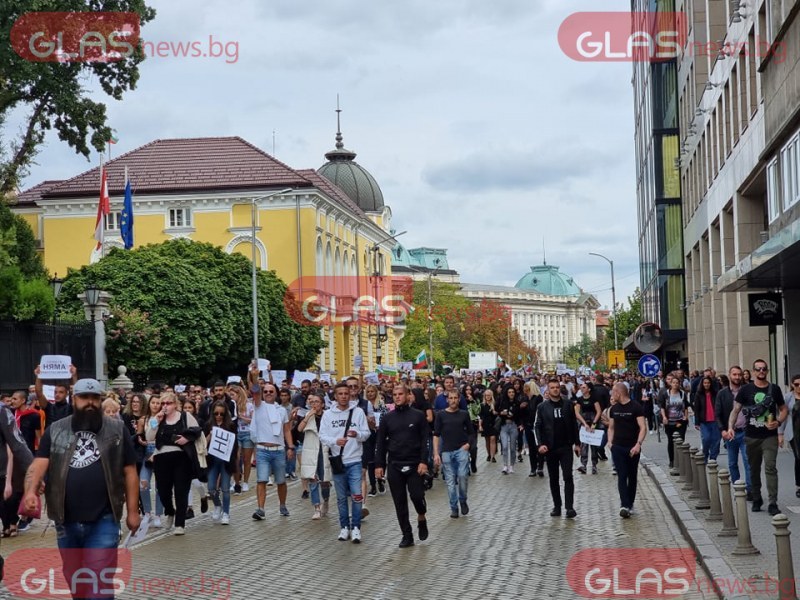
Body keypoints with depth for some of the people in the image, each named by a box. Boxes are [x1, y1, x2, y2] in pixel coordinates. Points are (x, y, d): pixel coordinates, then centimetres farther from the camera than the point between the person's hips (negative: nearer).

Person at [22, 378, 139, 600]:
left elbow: (129, 472, 4)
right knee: (74, 581, 17)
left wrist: (132, 511, 1)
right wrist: (31, 491, -26)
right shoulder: (55, 431, 6)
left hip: (103, 521, -3)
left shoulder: (117, 430, 3)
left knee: (99, 582, -9)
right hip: (66, 522, 3)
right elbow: (39, 464, -6)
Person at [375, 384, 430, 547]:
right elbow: (380, 443, 8)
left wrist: (424, 461, -12)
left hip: (414, 465, -2)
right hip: (394, 465, 2)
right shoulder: (387, 418, 7)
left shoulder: (418, 416, 0)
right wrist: (379, 465, 1)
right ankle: (407, 535, 11)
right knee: (400, 502, 3)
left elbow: (425, 440, -3)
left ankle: (421, 518, 22)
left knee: (417, 496, -10)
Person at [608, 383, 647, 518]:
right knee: (621, 476, -7)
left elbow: (643, 428, -11)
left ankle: (630, 504, 19)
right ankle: (624, 505, -13)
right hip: (618, 447, 3)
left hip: (633, 448, -3)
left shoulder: (636, 408, -7)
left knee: (632, 477, 8)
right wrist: (610, 441, 2)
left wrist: (638, 444, -23)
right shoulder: (614, 409, 10)